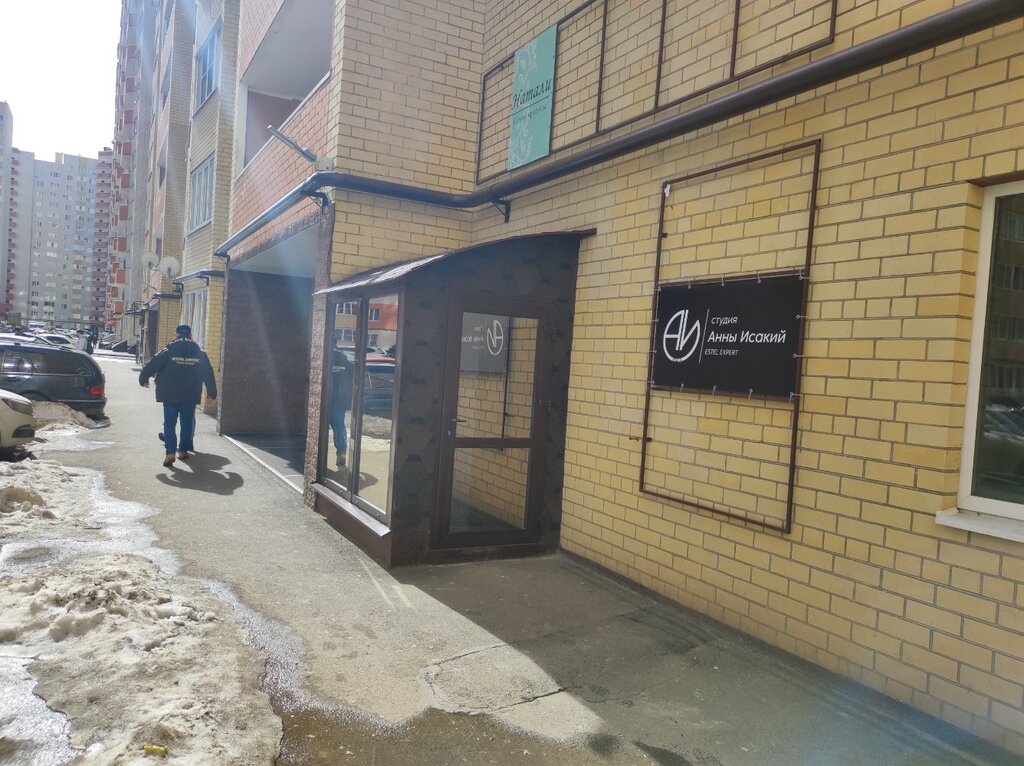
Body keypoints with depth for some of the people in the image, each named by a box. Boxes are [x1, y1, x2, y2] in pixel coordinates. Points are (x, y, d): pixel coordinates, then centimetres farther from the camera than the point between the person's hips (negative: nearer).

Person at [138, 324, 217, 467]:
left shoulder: (168, 352, -4)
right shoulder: (200, 354, 3)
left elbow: (151, 366, -2)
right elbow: (209, 374, 7)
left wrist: (143, 380, 16)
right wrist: (212, 394, 15)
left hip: (170, 395, -2)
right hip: (190, 396, 2)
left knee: (169, 423, 2)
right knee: (187, 423, 15)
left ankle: (170, 452, -9)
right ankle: (183, 450, 20)